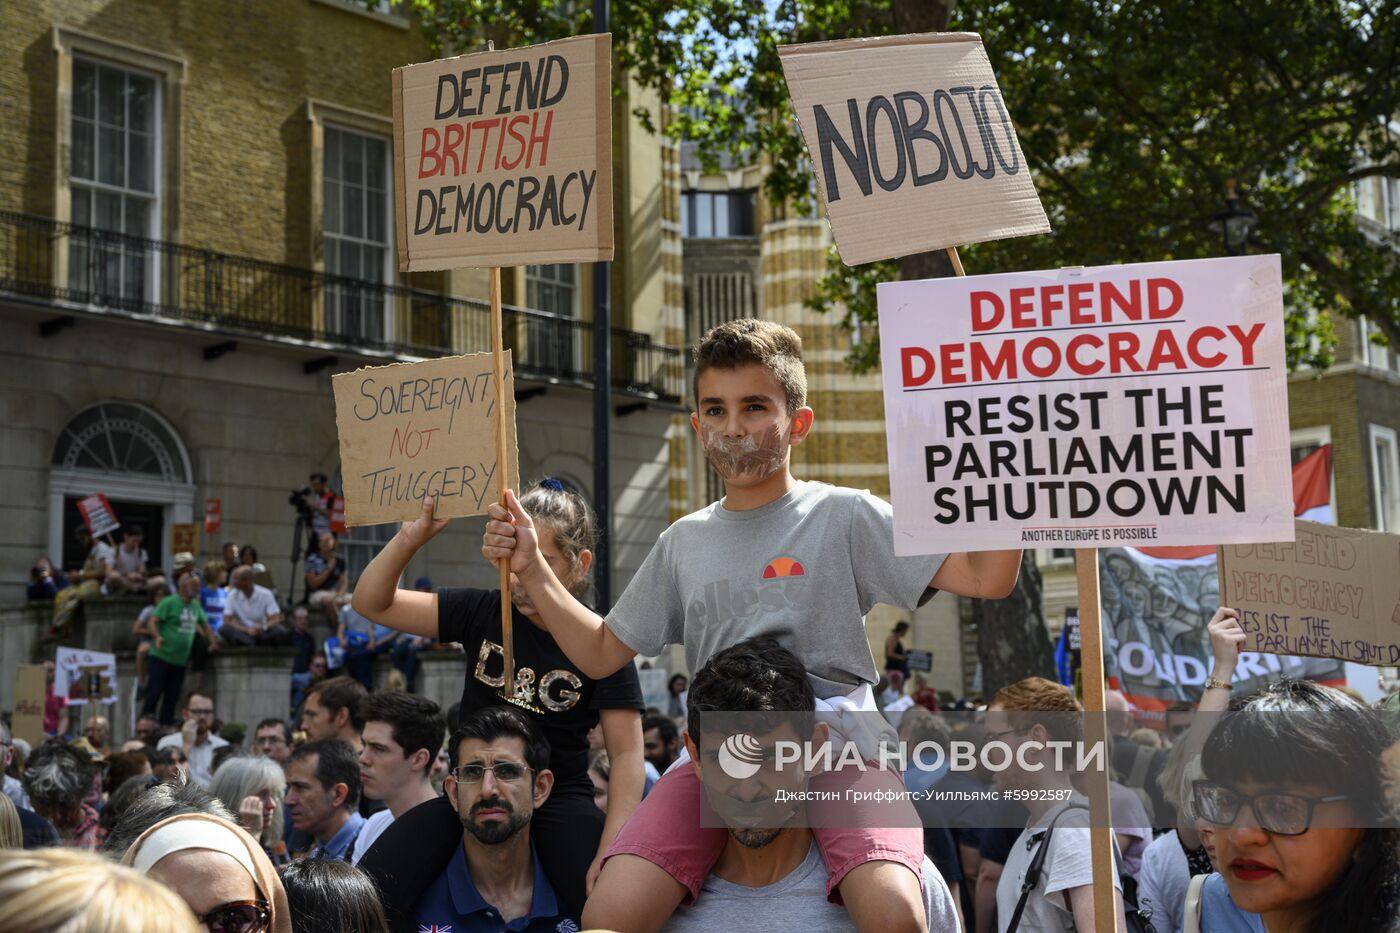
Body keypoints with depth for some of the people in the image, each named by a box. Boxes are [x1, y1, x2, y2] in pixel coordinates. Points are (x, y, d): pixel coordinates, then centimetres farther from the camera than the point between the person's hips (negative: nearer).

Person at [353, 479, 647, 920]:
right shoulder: (482, 613, 1)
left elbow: (626, 755, -7)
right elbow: (373, 603, 0)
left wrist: (609, 855, -19)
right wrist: (410, 539, -19)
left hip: (559, 797, -2)